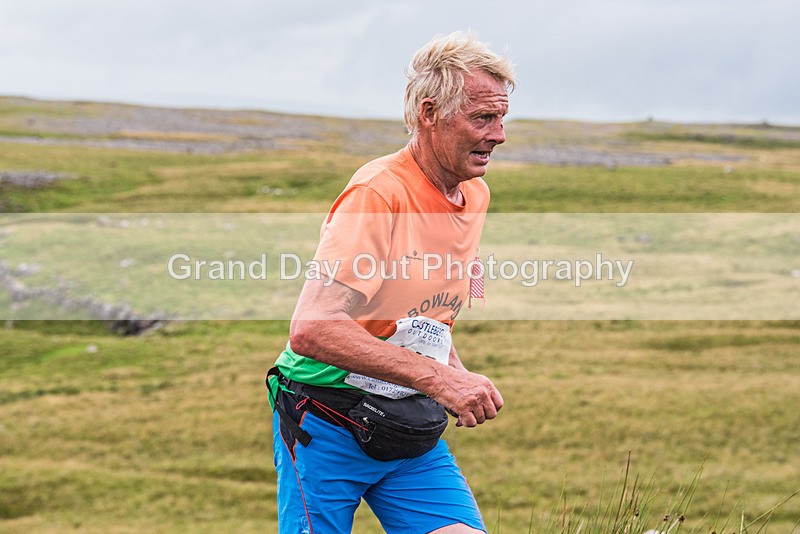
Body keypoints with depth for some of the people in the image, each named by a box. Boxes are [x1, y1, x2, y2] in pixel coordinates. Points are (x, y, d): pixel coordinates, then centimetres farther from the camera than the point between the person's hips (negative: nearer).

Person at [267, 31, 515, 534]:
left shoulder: (476, 195, 7)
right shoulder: (378, 193, -20)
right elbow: (312, 329, -30)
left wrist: (464, 381, 7)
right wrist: (436, 377, -31)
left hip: (415, 432, 7)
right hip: (329, 424, -7)